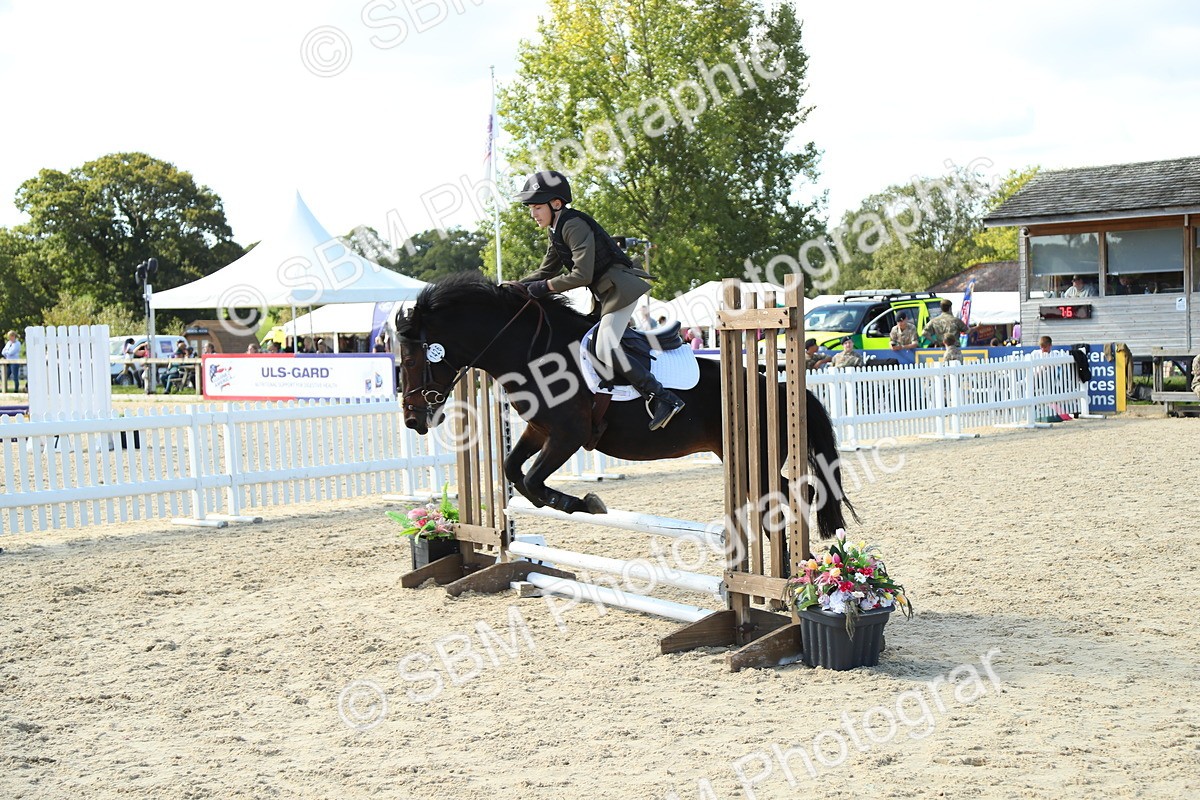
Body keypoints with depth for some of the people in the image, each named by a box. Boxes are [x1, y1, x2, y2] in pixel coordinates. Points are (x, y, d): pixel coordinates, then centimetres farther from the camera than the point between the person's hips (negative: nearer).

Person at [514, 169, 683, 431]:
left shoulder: (574, 226, -17)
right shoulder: (557, 233, 14)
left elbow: (581, 275, -22)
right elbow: (545, 271, 21)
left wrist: (545, 287, -16)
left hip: (620, 288, -11)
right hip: (606, 294, 11)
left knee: (605, 349, -19)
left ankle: (663, 399, -19)